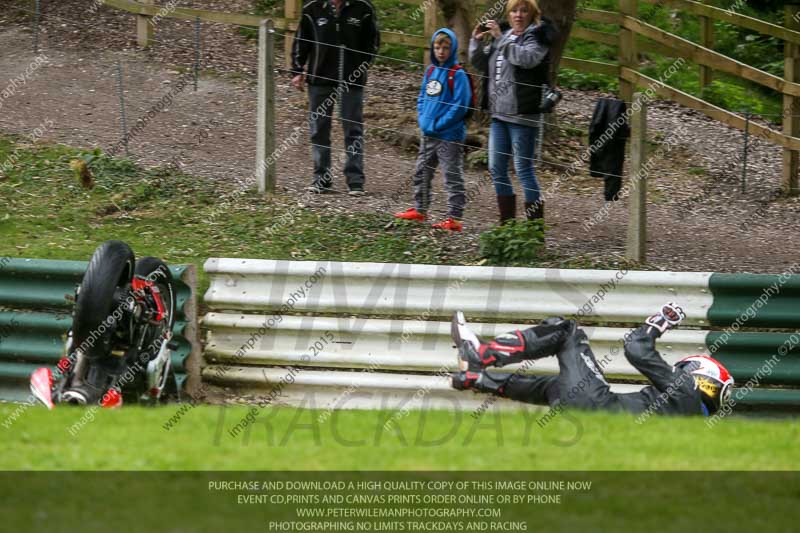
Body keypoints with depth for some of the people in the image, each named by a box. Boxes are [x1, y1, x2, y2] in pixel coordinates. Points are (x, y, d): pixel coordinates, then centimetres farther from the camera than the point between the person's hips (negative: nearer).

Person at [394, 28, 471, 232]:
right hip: (428, 135, 8)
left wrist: (437, 124, -16)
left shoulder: (457, 75, -13)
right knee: (421, 173, 18)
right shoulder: (431, 71, 8)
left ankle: (455, 218, -1)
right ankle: (420, 210, 31)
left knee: (453, 177, -2)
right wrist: (423, 120, -1)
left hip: (449, 137, -8)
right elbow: (422, 98, 15)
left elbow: (459, 106, -18)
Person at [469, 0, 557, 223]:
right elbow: (480, 63, 21)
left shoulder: (536, 37, -6)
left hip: (523, 115, -8)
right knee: (497, 169, 11)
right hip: (499, 113, 8)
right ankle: (507, 223, 20)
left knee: (524, 167, -6)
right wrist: (476, 41, 5)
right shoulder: (503, 37, 15)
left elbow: (527, 58, -26)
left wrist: (500, 38, -24)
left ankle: (535, 223, 0)